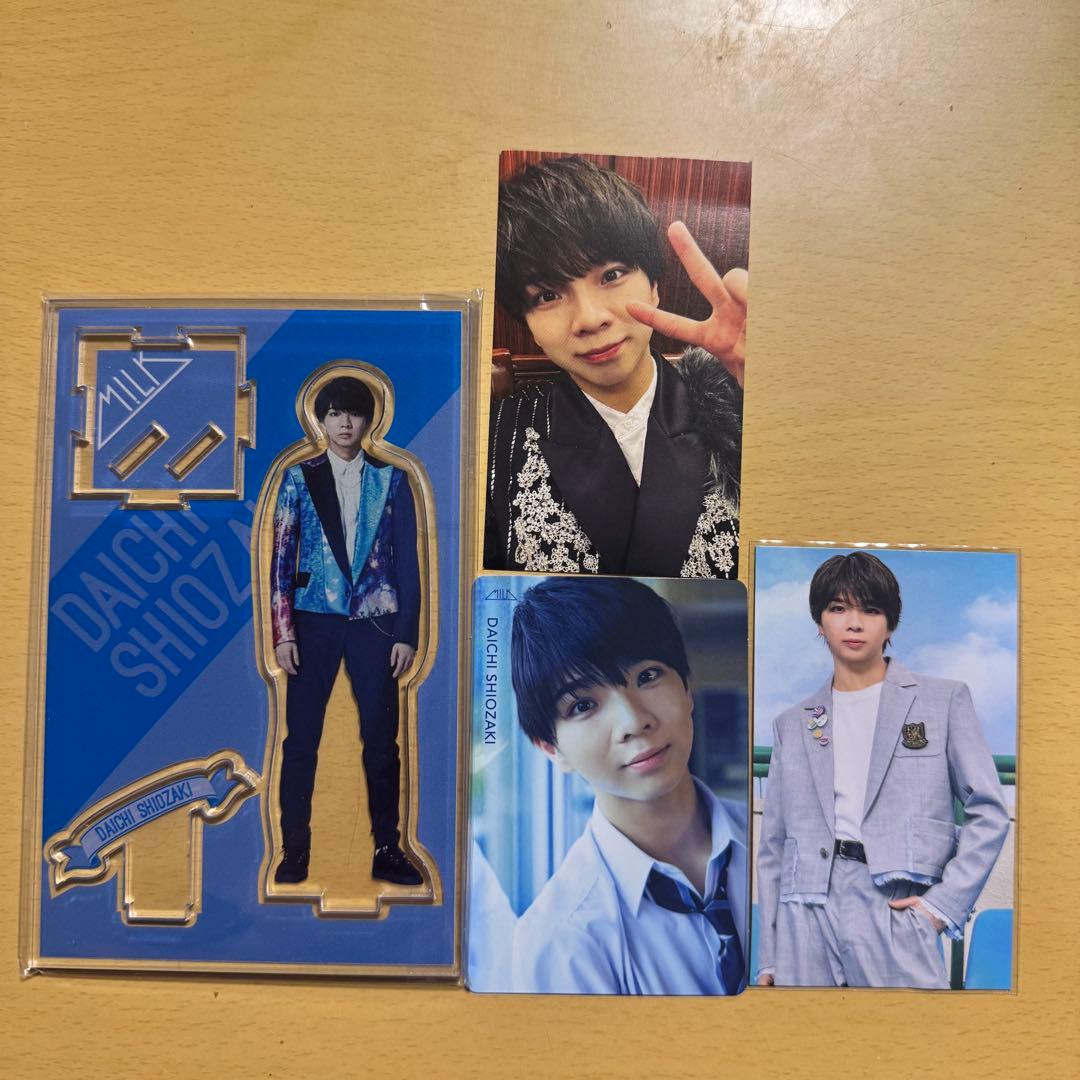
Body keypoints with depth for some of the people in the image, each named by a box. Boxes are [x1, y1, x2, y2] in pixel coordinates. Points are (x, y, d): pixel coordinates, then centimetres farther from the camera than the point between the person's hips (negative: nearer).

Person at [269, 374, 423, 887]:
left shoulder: (390, 479, 6)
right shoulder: (299, 478, 6)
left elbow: (407, 560, 5)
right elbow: (281, 558, 3)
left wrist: (407, 632, -1)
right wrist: (283, 631, -5)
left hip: (375, 622, 0)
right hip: (314, 620, 0)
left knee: (381, 739, 4)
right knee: (300, 739, 3)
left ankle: (387, 850, 17)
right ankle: (295, 850, 17)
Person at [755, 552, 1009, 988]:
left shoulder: (944, 700, 6)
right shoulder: (792, 724, 11)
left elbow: (988, 813, 4)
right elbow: (774, 846, 10)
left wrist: (944, 902, -7)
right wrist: (768, 959, 7)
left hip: (894, 916, -2)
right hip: (805, 922, 2)